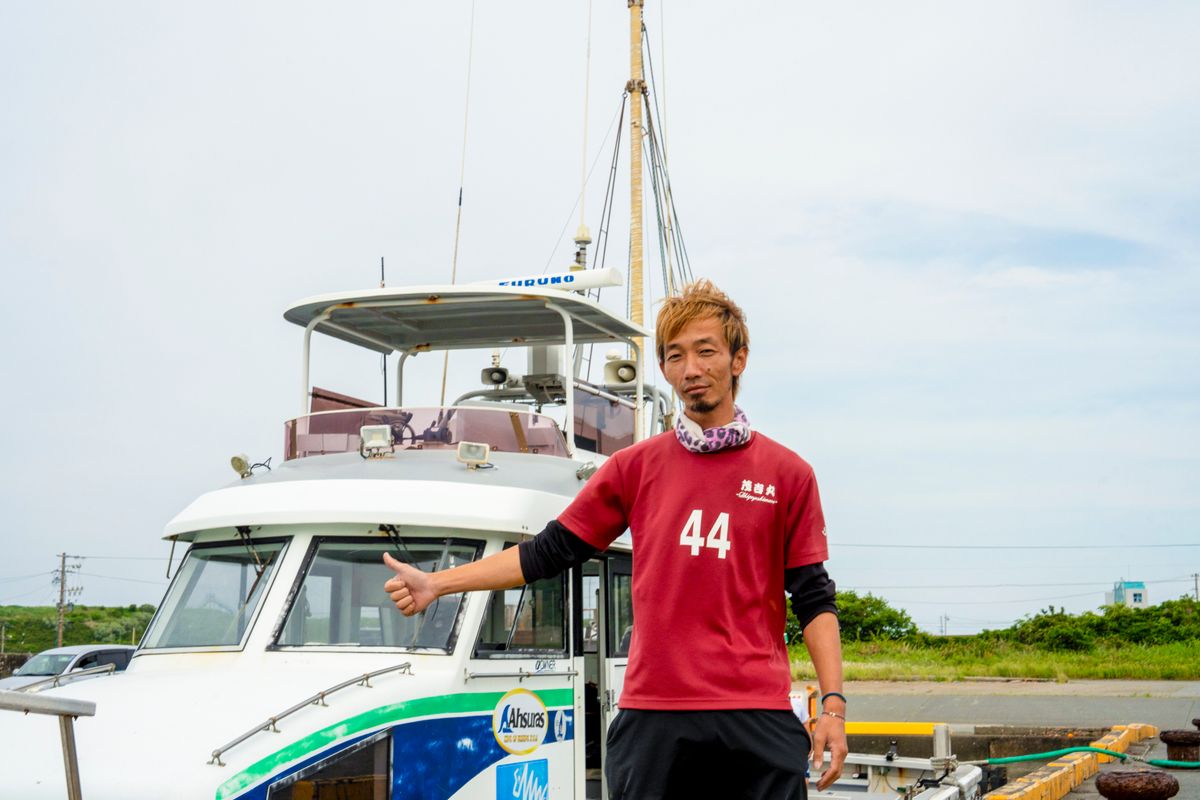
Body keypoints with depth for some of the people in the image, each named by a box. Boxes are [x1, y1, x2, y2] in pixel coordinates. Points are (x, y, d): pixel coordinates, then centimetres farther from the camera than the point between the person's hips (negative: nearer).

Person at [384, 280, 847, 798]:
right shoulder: (635, 467, 9)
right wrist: (436, 584, 6)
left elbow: (813, 598, 6)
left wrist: (832, 704, -3)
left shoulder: (787, 473, 5)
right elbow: (550, 551, 11)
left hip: (757, 717, -1)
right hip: (652, 716, 1)